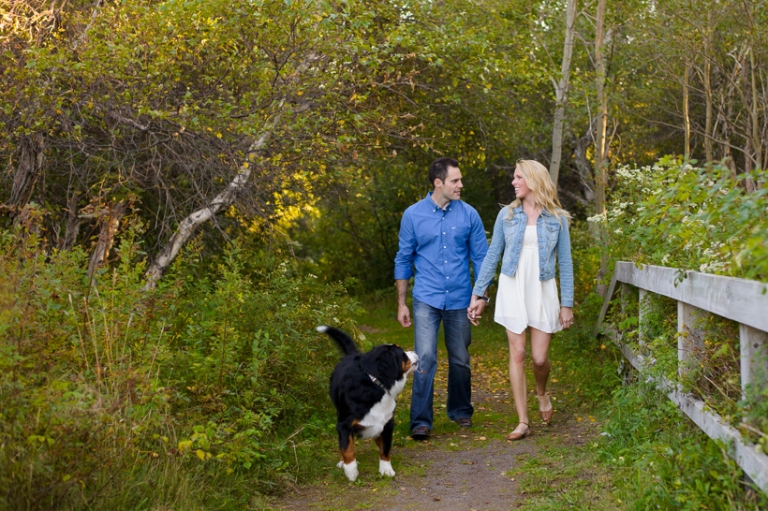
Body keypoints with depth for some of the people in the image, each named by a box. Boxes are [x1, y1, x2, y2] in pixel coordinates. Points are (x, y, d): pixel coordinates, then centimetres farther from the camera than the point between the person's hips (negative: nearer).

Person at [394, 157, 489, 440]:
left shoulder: (469, 214, 0)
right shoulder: (413, 215, -2)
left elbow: (481, 257, 6)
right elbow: (404, 259, 5)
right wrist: (401, 303, 5)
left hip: (459, 300, 2)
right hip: (426, 299, -2)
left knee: (460, 361, 12)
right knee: (425, 359, -12)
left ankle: (460, 411, 32)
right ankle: (421, 421, -6)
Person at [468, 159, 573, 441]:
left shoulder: (557, 218, 1)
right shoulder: (507, 215, 3)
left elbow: (565, 262, 3)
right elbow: (492, 256, 6)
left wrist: (567, 303, -2)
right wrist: (477, 294, 2)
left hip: (542, 292, -1)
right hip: (512, 290, 1)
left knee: (540, 357, -2)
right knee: (517, 354, -2)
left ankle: (542, 393, 34)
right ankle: (523, 422, 4)